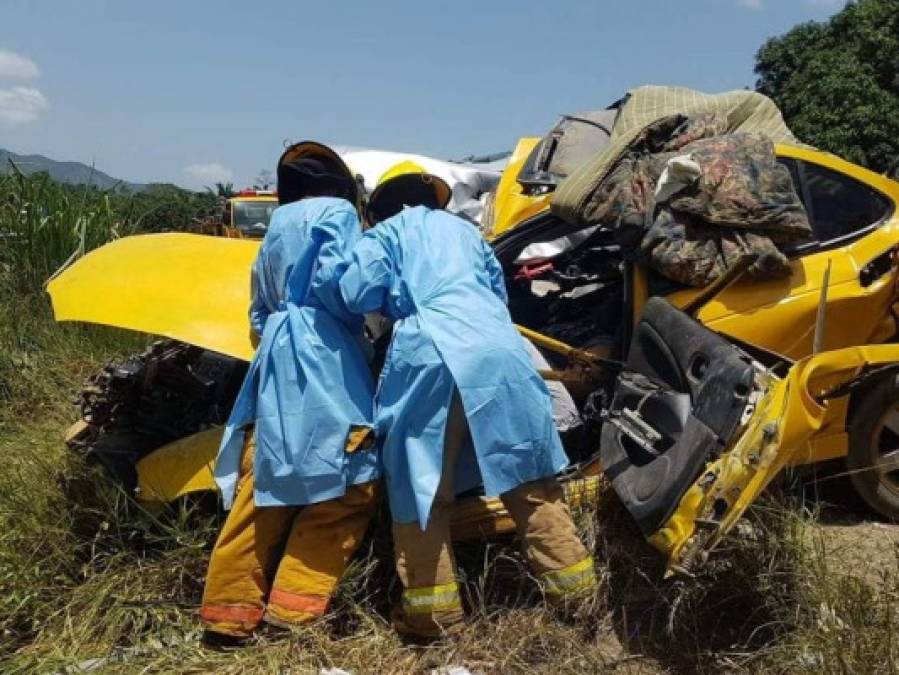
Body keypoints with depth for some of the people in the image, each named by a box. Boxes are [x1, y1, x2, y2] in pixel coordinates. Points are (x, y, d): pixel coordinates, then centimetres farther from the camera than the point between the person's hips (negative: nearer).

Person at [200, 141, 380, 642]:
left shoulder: (277, 228, 26)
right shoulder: (337, 213, 3)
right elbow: (336, 282, -13)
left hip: (276, 356, 8)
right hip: (321, 352, -8)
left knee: (265, 483, 6)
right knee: (347, 480, -5)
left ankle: (231, 609, 8)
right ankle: (294, 606, -7)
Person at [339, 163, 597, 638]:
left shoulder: (385, 232, 18)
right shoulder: (463, 228, 30)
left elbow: (356, 294, 4)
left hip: (429, 354, -4)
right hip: (497, 349, 4)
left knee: (419, 482, 6)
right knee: (526, 471, 11)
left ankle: (433, 608, 10)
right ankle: (573, 585, 17)